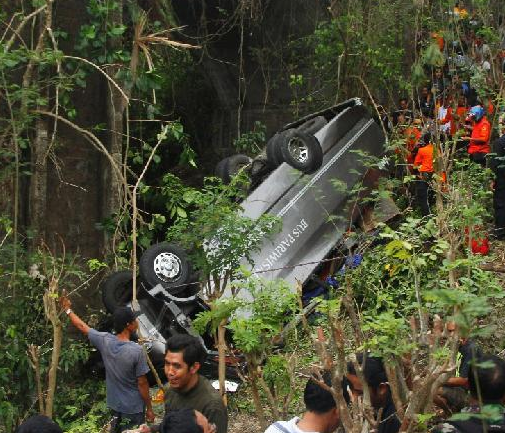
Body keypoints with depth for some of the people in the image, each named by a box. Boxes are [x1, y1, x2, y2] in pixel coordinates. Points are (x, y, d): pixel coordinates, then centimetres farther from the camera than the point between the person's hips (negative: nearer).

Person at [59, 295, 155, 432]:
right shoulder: (136, 351, -23)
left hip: (114, 404, 5)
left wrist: (68, 309, 24)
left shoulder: (104, 341, -8)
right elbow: (142, 383, -15)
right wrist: (149, 409, -4)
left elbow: (82, 326, 8)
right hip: (133, 408, -5)